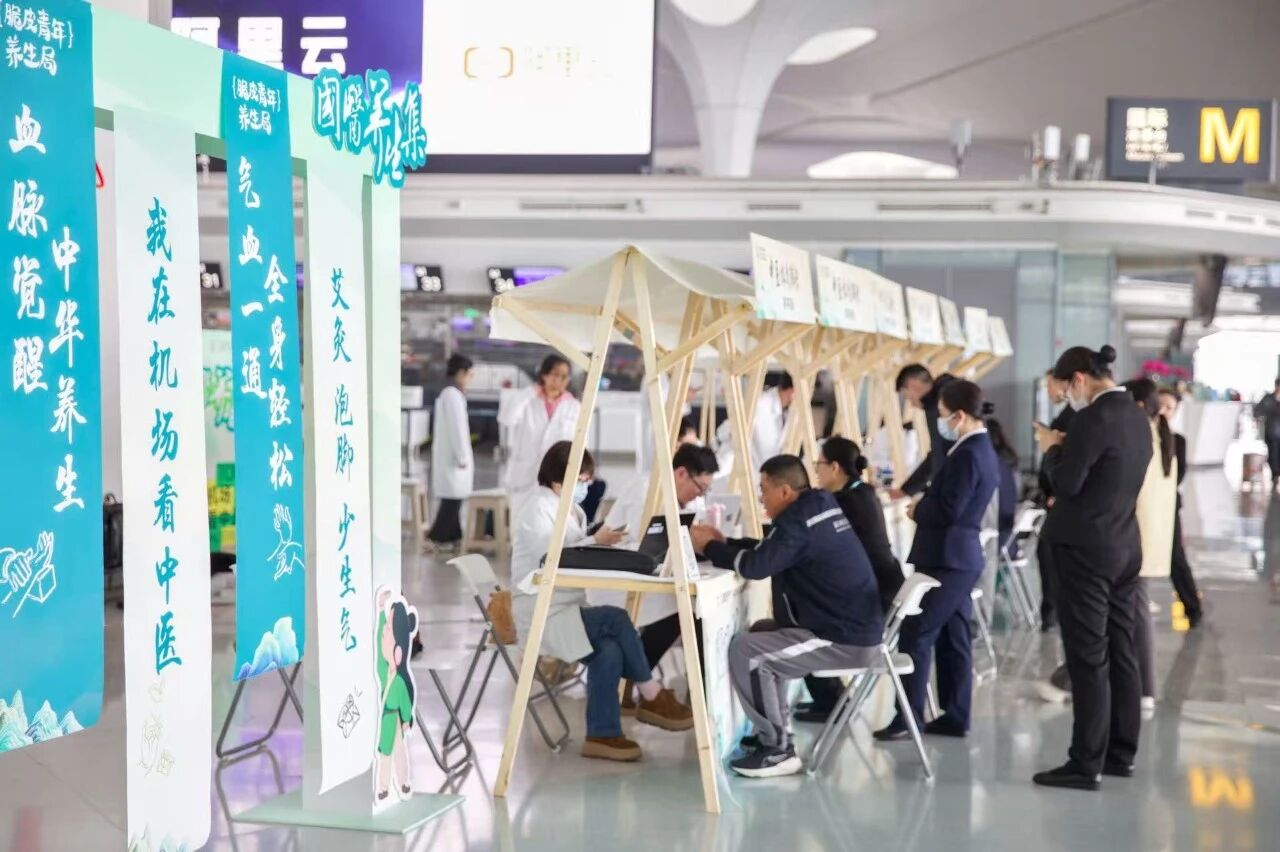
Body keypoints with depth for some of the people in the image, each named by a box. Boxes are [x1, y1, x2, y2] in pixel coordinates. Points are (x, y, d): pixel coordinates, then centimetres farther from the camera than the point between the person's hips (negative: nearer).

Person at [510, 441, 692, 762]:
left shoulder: (571, 510, 16)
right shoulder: (538, 508, -10)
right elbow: (551, 558, -22)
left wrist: (600, 544, -3)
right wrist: (595, 541, -21)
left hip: (567, 608, 8)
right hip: (542, 613, -8)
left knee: (608, 649, -21)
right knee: (616, 619, -25)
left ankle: (603, 734, -16)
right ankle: (652, 697, -11)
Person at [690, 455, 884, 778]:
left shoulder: (799, 520, -18)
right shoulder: (820, 508, 11)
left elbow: (755, 565, -23)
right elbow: (769, 551, 22)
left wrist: (709, 547, -6)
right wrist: (724, 543, 15)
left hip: (845, 640, -11)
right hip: (854, 627, 11)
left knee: (744, 651, -13)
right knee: (762, 633, 24)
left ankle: (778, 750, -5)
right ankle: (773, 732, 26)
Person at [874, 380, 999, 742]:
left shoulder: (967, 455, -19)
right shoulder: (983, 449, 13)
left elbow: (947, 511, -23)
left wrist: (917, 510, -6)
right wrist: (925, 504, 5)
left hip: (945, 559, -10)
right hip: (960, 556, 10)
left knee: (916, 636, -6)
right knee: (952, 639, 12)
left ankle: (908, 718, -4)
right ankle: (955, 716, 16)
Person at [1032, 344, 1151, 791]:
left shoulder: (1094, 417, -18)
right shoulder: (1137, 417, 10)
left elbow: (1065, 482, -18)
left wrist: (1051, 448, -2)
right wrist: (1067, 448, 16)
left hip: (1086, 550, -9)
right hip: (1124, 548, 9)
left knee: (1088, 660, -6)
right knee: (1120, 654, 13)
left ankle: (1086, 765, -3)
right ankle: (1121, 753, 21)